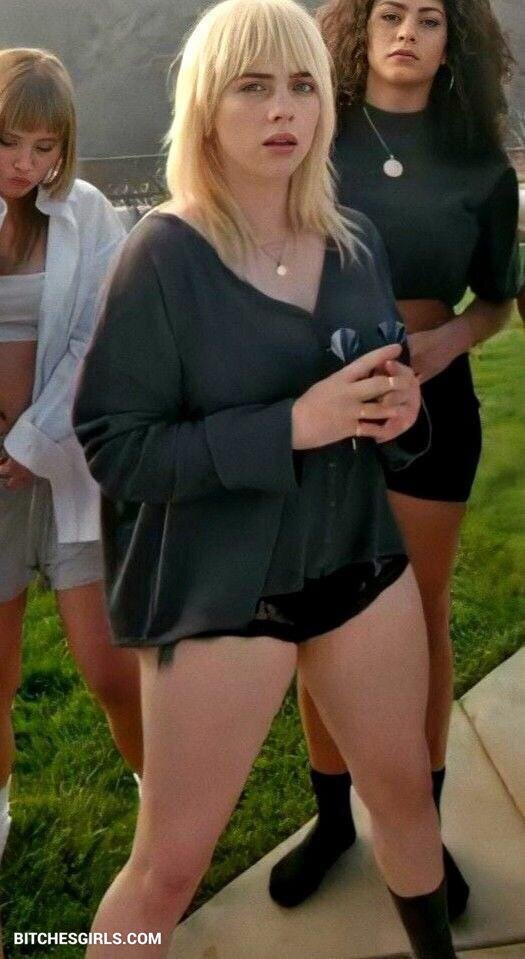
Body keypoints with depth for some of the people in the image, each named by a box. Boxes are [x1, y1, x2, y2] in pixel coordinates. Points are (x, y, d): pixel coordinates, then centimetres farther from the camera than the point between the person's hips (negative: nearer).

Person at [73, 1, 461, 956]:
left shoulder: (356, 242, 2)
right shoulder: (163, 252, -14)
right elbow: (110, 446, -17)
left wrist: (401, 411, -10)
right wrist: (291, 424, -26)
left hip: (361, 564, 6)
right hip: (219, 591, -5)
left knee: (405, 790, 24)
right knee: (169, 863, 6)